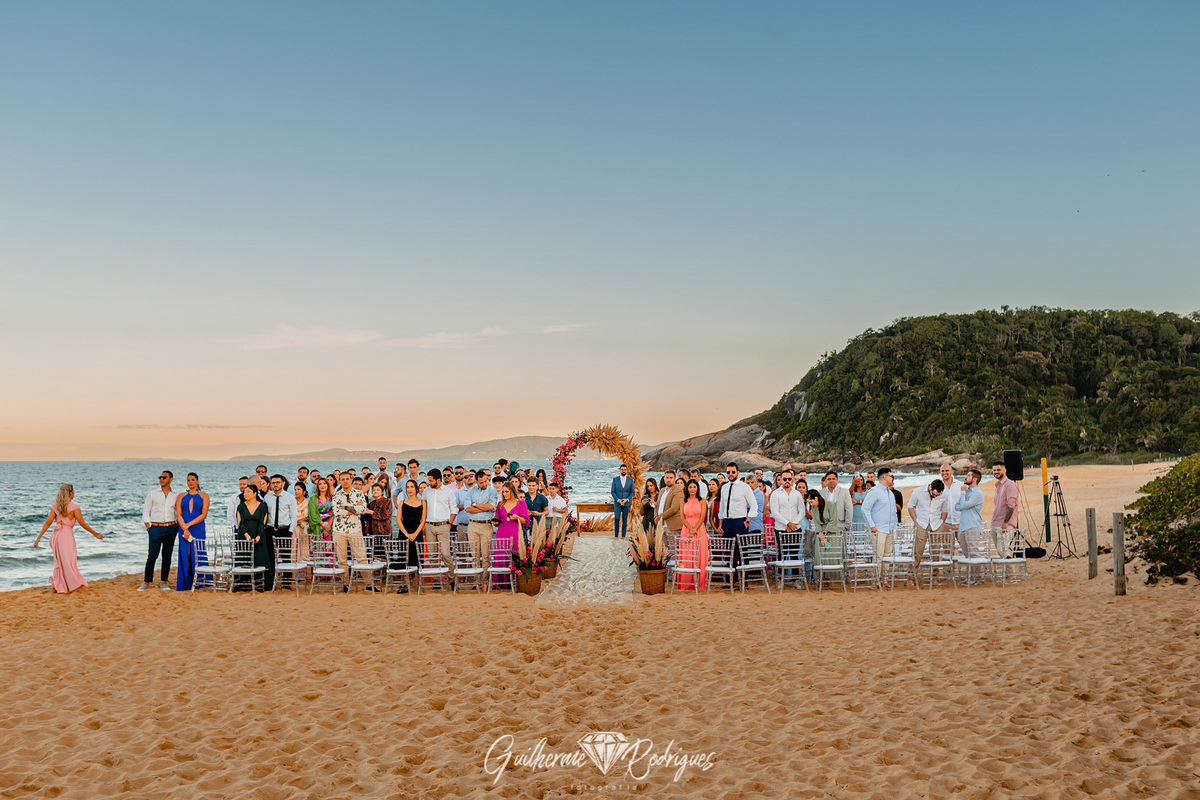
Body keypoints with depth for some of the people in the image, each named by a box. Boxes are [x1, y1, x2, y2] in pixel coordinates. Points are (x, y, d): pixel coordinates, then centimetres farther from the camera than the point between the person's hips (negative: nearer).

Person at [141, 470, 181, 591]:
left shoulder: (176, 495, 8)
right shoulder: (152, 494, 5)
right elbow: (145, 512, 6)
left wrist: (178, 527, 5)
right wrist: (148, 528, -1)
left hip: (171, 528, 2)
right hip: (156, 527, -2)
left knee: (167, 556, 3)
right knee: (152, 555, -9)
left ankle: (164, 582, 8)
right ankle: (146, 582, -1)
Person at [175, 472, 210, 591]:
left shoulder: (203, 496, 6)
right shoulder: (181, 496, 12)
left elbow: (204, 515, -3)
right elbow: (178, 514, 3)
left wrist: (188, 524, -12)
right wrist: (184, 528, -12)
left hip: (198, 528, -2)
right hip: (183, 528, 2)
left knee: (197, 555, -4)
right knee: (185, 555, -1)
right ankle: (186, 584, 3)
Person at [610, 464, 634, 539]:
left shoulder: (630, 480, 5)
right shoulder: (615, 479, 3)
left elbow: (632, 492, 5)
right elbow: (613, 491, 2)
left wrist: (627, 499, -10)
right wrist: (618, 500, -11)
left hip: (626, 503, 1)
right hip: (617, 503, -1)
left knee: (625, 519, 1)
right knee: (616, 518, -7)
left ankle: (623, 535, 5)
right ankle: (616, 535, 0)